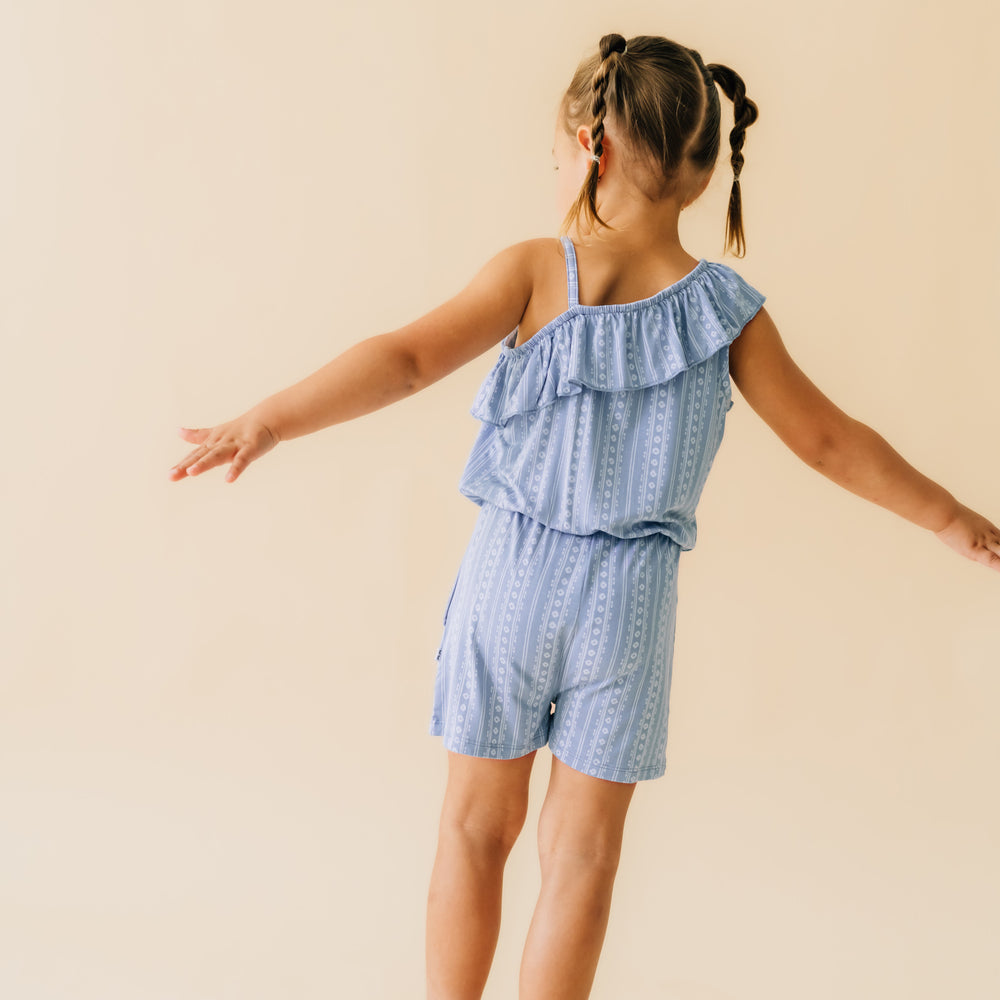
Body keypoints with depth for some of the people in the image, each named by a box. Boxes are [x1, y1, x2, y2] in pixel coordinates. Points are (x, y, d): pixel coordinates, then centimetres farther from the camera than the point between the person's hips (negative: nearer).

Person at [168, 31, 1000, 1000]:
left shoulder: (535, 273, -8)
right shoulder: (726, 310, -3)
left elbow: (407, 358, -18)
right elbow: (830, 442, 3)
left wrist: (265, 421, -16)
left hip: (513, 574, 0)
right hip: (629, 596, 1)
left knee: (477, 826, 15)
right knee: (582, 849, 11)